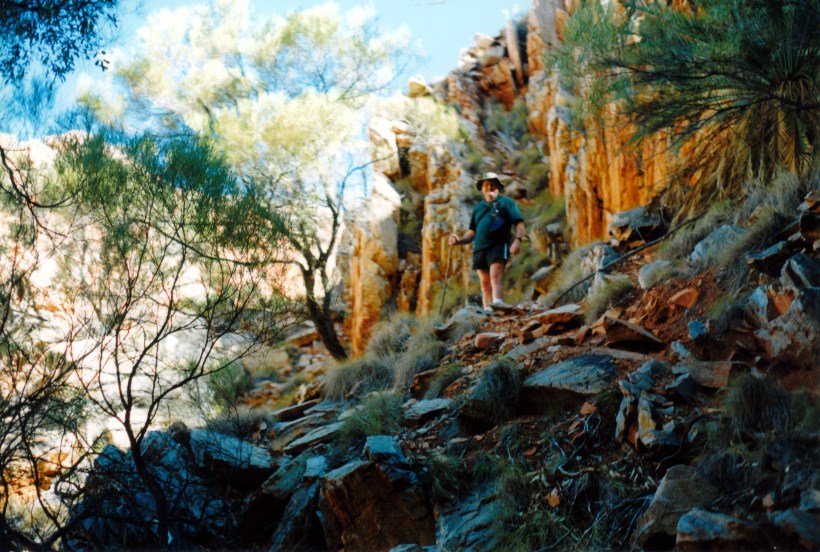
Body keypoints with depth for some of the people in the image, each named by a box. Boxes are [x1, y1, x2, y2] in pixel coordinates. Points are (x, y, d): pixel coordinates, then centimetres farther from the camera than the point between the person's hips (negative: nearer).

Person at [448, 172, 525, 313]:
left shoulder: (506, 202, 11)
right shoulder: (478, 208, 25)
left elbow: (519, 223, 0)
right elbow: (472, 233, 26)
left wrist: (517, 240, -18)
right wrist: (459, 240, 6)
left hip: (498, 245, -5)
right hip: (480, 247, 5)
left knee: (495, 276, -25)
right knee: (485, 283, 1)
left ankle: (498, 302, -44)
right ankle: (487, 311, -1)